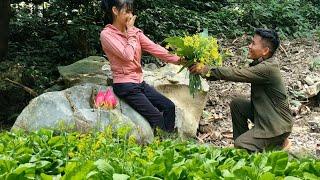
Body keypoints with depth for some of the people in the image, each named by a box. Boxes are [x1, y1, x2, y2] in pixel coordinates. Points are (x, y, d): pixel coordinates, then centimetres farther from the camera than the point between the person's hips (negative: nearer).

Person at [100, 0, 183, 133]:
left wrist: (178, 59, -14)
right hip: (125, 86, -7)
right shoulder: (106, 34, -12)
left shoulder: (134, 31, 7)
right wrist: (130, 32, -12)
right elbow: (128, 55, -24)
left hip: (140, 82, 7)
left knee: (169, 106, -1)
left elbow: (154, 48, -3)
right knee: (156, 116, -13)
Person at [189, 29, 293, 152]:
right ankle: (245, 138, 15)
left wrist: (206, 70, -24)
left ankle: (279, 143, 4)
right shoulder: (260, 64, 4)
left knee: (240, 145, -14)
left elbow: (236, 74, -28)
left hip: (278, 123, -9)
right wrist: (206, 72, -7)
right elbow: (238, 75, 3)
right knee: (236, 104, 6)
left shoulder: (268, 68, -25)